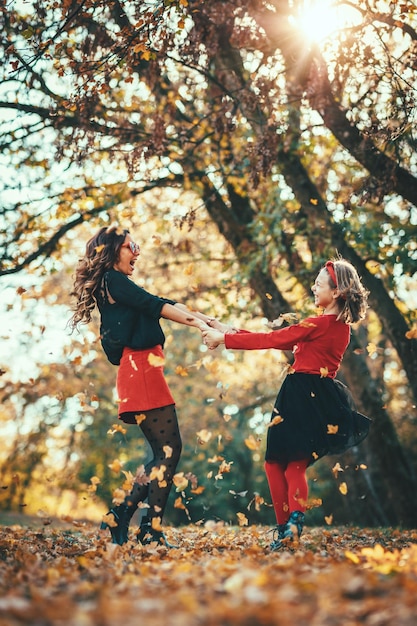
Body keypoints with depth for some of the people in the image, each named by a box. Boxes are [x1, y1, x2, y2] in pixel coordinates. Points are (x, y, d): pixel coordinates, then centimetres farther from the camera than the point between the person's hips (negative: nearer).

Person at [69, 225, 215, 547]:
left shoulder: (120, 286, 26)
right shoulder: (112, 280, -1)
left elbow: (164, 305, 17)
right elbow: (156, 305, -9)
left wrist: (202, 318, 8)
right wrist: (198, 322, -7)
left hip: (143, 371, 10)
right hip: (140, 370, -10)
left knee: (164, 452, 8)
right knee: (169, 448, -12)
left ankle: (120, 516, 10)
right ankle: (152, 530, -13)